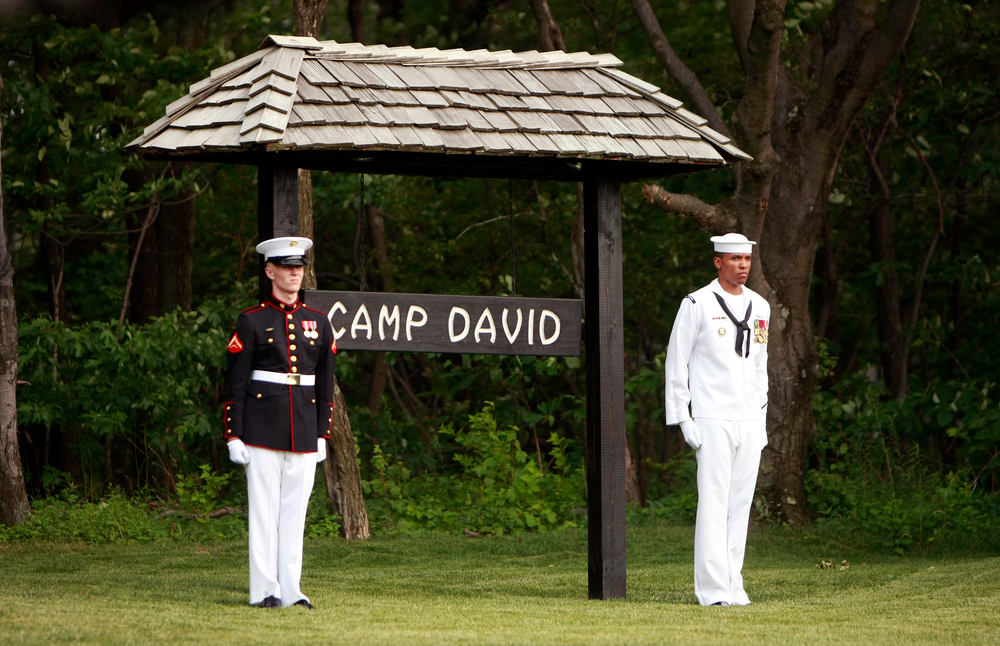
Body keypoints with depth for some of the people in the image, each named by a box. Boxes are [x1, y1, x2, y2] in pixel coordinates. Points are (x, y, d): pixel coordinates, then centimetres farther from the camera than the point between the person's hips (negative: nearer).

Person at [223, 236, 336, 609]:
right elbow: (235, 383, -3)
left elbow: (325, 383, 14)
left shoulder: (318, 323, 10)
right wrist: (233, 436, -7)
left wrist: (323, 434, 9)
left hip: (304, 431, 4)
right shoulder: (252, 321, -1)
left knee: (295, 510, 4)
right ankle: (264, 590, 1)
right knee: (264, 508, -2)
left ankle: (291, 590, 7)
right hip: (262, 426, -3)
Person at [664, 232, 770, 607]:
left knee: (741, 504, 4)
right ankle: (712, 589, -12)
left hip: (750, 422, 6)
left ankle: (732, 586, 8)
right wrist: (684, 419, -8)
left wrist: (761, 418, 16)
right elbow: (676, 362, -3)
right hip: (712, 420, -6)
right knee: (714, 503, -10)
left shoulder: (760, 307, 14)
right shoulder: (697, 305, -3)